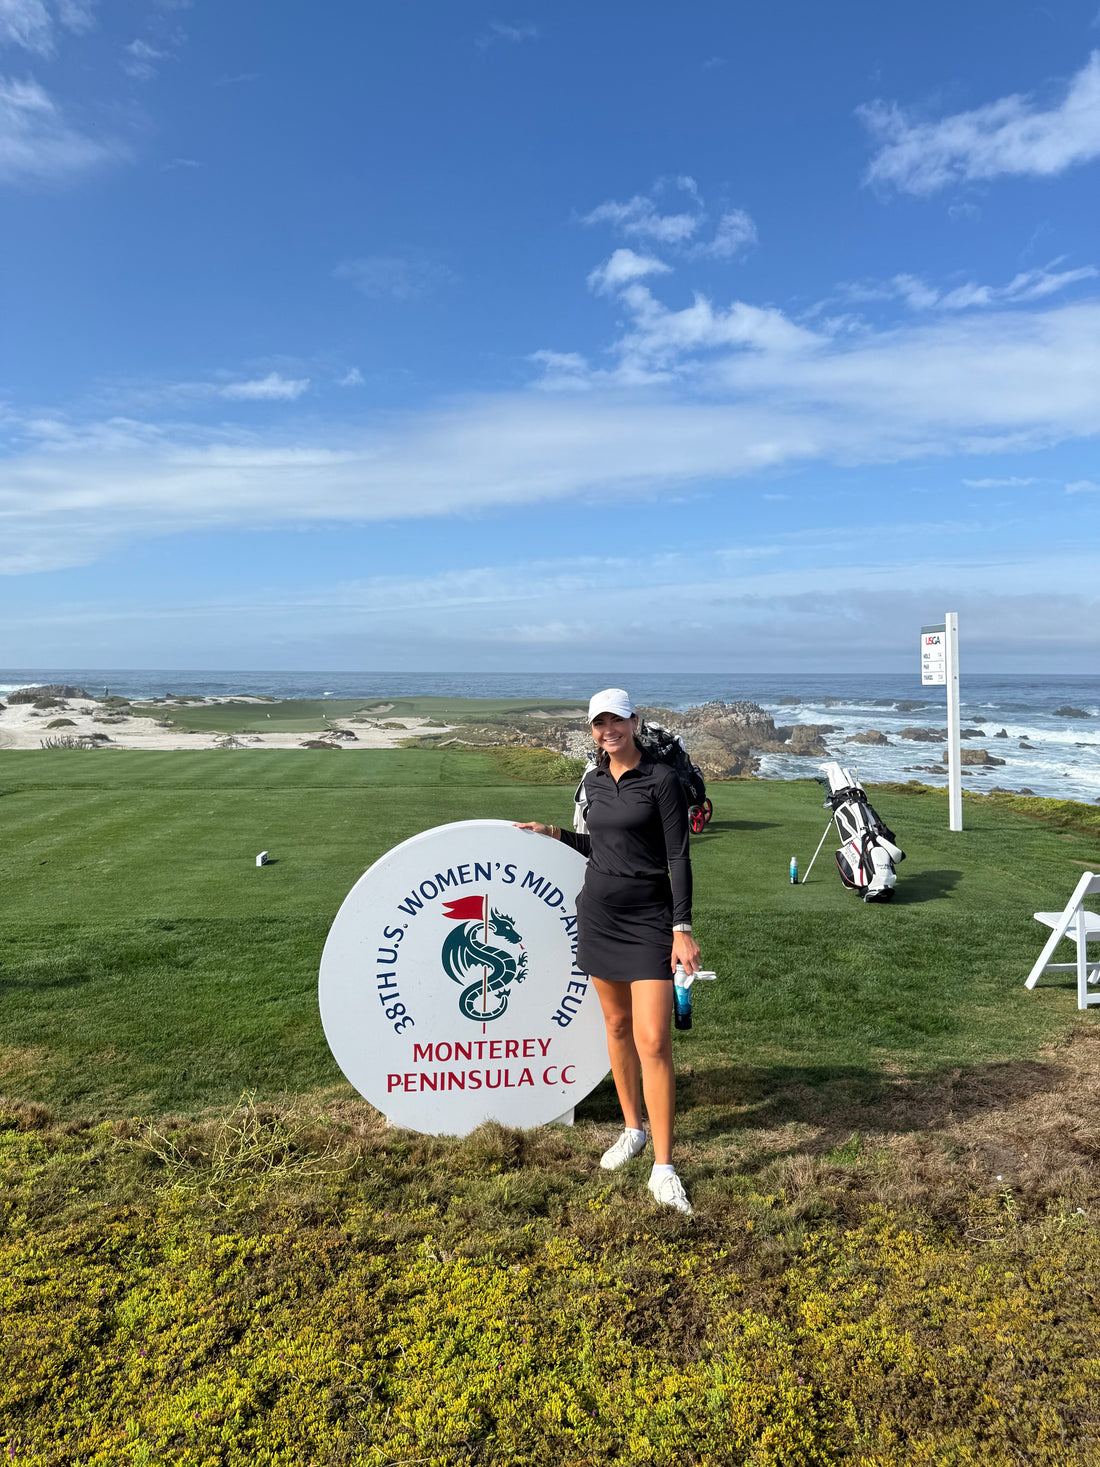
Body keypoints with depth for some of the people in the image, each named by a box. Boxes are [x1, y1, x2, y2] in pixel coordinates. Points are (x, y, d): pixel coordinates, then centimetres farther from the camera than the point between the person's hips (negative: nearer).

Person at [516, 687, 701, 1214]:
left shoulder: (661, 779, -10)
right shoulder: (594, 781, 8)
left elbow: (678, 857, -12)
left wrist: (682, 928, -17)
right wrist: (555, 834, 13)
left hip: (649, 919, -6)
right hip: (597, 914, 6)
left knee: (653, 1041, -9)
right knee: (617, 1024, 15)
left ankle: (663, 1169, 0)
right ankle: (632, 1130, 32)